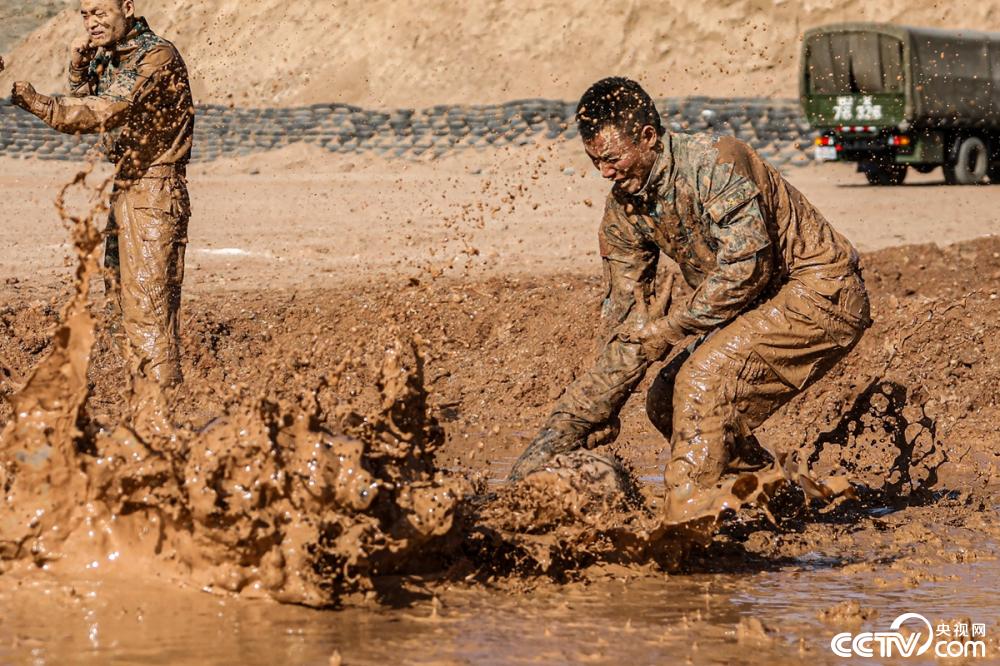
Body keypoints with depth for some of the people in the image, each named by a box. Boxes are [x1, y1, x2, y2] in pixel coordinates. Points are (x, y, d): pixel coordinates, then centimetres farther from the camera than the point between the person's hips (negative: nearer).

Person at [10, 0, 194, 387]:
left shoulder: (157, 56, -18)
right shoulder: (108, 57, 11)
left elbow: (108, 112, -30)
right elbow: (84, 108, 18)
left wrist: (42, 105, -41)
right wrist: (79, 69, 0)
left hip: (155, 192, -10)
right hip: (125, 187, 10)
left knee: (150, 299, -12)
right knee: (123, 296, 13)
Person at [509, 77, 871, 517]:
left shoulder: (716, 162, -24)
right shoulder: (623, 212, 0)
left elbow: (747, 264, -30)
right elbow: (625, 321, 3)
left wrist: (669, 328, -24)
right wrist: (569, 425, -2)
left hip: (821, 289, -9)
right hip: (757, 306, 9)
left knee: (704, 377, -24)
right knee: (667, 401, 5)